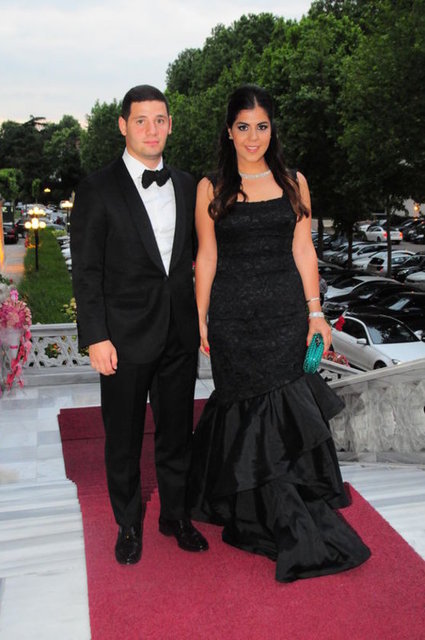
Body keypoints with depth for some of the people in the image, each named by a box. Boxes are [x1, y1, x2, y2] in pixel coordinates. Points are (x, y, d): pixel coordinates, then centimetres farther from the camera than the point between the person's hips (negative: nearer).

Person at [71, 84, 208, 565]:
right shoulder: (98, 190, -6)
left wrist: (201, 320, 8)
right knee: (123, 440, 12)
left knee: (177, 433, 16)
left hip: (180, 334, 4)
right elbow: (86, 271, -8)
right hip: (126, 337, -4)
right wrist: (96, 337, -13)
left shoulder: (186, 186, 8)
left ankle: (176, 515, 37)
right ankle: (128, 525, 32)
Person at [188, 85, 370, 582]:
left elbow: (303, 251, 7)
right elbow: (206, 257, 3)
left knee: (283, 406, 0)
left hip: (286, 312, 1)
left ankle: (274, 519, 22)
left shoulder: (293, 182, 8)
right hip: (234, 315, -1)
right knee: (249, 409, 3)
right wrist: (200, 319, 1)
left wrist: (315, 311, 2)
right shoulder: (211, 188, 3)